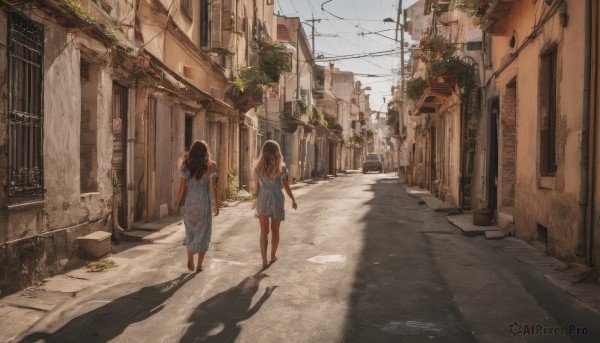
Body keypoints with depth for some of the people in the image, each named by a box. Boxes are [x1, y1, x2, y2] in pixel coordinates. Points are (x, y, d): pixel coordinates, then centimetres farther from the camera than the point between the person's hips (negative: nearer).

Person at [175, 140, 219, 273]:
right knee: (203, 232, 9)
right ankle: (199, 265, 12)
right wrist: (216, 204, 0)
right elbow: (212, 186, -7)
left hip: (189, 201, 2)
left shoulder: (186, 165, 1)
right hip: (203, 202, -2)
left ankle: (190, 259, 11)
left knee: (190, 230, 19)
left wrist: (177, 203, 8)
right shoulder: (210, 166, -5)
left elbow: (182, 186, 0)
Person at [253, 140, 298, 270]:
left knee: (264, 231, 4)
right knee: (275, 230, 16)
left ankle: (264, 261, 0)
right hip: (277, 199, 0)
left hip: (263, 200, 1)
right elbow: (286, 186, -3)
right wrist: (293, 199, 11)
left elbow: (256, 186, 3)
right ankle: (273, 256, 31)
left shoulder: (258, 167, -4)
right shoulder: (281, 168, -8)